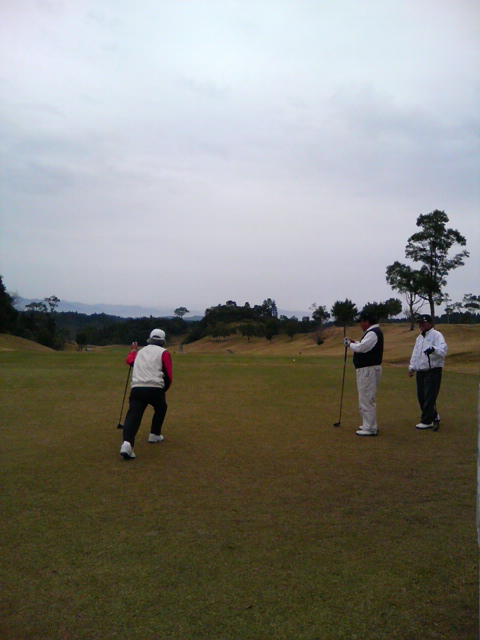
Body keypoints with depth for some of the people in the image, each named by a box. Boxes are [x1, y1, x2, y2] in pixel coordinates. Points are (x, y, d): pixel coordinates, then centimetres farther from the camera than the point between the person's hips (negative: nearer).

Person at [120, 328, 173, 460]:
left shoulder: (141, 351, 25)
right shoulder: (163, 352, 11)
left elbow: (129, 361, 45)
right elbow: (168, 377, 4)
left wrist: (133, 350, 63)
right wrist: (164, 390, 21)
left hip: (137, 388, 2)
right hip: (155, 388, -2)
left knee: (133, 416, -11)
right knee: (161, 409, 28)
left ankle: (127, 443, -33)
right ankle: (155, 434, 32)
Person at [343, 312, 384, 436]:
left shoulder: (372, 333, -18)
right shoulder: (375, 332, 17)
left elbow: (360, 348, -25)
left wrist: (349, 344, -8)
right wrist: (354, 342, 11)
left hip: (368, 370, -11)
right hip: (367, 369, 11)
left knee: (366, 399, -8)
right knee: (366, 398, 20)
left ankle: (370, 428, -3)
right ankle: (369, 425, 30)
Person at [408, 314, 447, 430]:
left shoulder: (436, 335, -9)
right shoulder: (419, 337, 17)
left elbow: (443, 350, -24)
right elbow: (415, 353, 22)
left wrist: (433, 349, -42)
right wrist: (412, 367, 15)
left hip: (433, 371, -8)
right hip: (420, 371, 8)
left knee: (429, 396, -5)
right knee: (421, 396, 12)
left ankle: (427, 421, 3)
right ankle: (433, 416, 29)